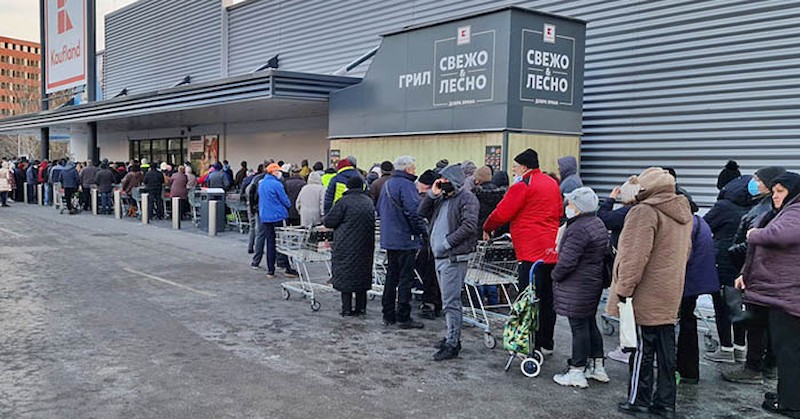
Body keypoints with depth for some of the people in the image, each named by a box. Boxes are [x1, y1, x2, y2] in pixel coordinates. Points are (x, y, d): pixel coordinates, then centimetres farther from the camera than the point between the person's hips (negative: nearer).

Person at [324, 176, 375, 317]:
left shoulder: (345, 201, -12)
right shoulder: (369, 202, 7)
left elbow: (328, 221, -10)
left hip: (346, 246, -5)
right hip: (365, 246, 5)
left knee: (345, 275, 2)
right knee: (362, 275, 12)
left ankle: (347, 308, 1)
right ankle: (361, 307, 15)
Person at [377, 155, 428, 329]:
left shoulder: (387, 184, 14)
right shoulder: (406, 185, -15)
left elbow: (379, 209, 22)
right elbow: (413, 212, -21)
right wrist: (423, 232, -14)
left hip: (388, 238, 9)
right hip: (405, 238, -9)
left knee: (391, 276, 15)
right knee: (405, 278, -3)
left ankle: (388, 315, 20)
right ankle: (403, 317, 0)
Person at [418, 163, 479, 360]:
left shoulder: (467, 198, -9)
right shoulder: (443, 198, 18)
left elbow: (469, 225, -20)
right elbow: (423, 212, 17)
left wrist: (448, 242, -19)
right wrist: (432, 194, 3)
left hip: (454, 258, -9)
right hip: (440, 256, 9)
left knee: (451, 301, -9)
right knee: (448, 300, 16)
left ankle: (452, 344, -5)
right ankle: (452, 337, 26)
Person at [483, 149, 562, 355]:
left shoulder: (522, 186, -11)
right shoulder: (552, 183, 14)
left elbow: (501, 213, -11)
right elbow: (560, 211, 24)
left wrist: (487, 229, 5)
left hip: (531, 251, -8)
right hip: (552, 250, 8)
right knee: (547, 299, 14)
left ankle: (532, 346, -1)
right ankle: (547, 344, 23)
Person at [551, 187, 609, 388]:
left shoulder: (579, 229, -22)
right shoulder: (598, 224, 11)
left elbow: (567, 261, -24)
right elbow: (603, 254, 19)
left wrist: (555, 275, -6)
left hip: (577, 287, -10)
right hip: (594, 282, 10)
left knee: (579, 327, -3)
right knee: (590, 323, 18)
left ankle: (577, 373, 6)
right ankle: (597, 367, 28)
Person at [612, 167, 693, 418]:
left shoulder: (645, 212, -16)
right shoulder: (683, 213, 12)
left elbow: (634, 257, -21)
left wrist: (623, 291, -17)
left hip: (645, 298, -8)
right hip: (670, 297, 8)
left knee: (642, 350, 3)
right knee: (666, 351, 12)